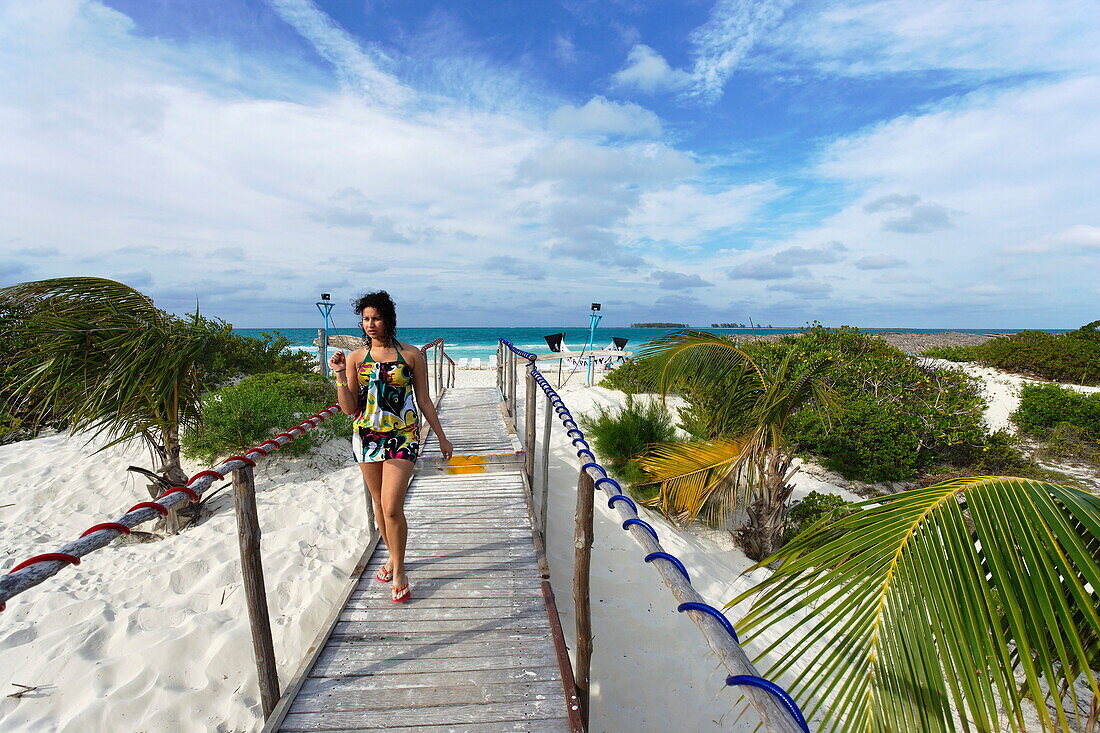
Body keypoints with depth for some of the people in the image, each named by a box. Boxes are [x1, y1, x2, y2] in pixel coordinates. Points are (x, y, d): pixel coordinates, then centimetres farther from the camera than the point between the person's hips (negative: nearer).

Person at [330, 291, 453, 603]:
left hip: (402, 437, -3)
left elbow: (423, 400, 4)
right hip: (367, 436, 3)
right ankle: (394, 556, 38)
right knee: (379, 505, 16)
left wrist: (442, 437, 6)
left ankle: (399, 571, 12)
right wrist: (339, 375, -11)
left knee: (392, 507, -9)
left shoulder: (411, 355, -2)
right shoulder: (355, 358, 4)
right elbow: (349, 408, 1)